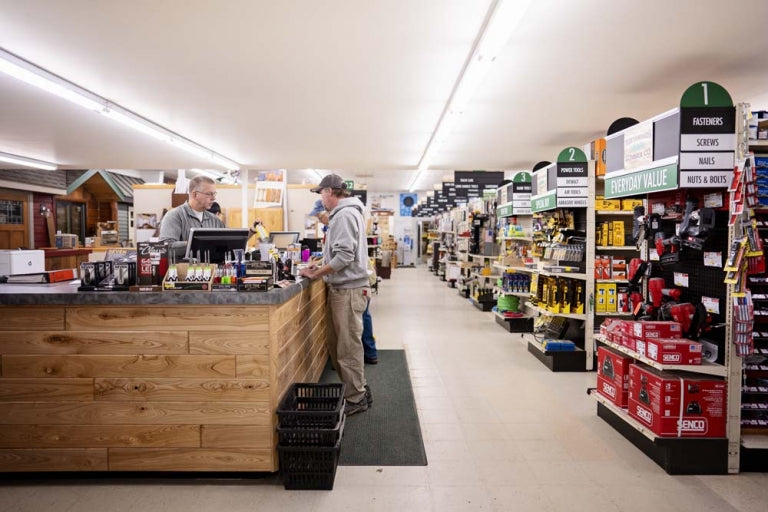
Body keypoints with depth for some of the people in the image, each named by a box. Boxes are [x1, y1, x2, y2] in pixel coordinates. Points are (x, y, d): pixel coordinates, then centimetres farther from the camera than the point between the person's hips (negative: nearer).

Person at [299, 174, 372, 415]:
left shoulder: (345, 215, -15)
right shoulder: (345, 213, 18)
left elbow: (344, 256, -22)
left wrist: (316, 273, -13)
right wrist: (321, 266, 14)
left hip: (348, 290, -10)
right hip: (342, 288, 10)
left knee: (348, 347, 0)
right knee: (337, 343, 17)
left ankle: (355, 399, 13)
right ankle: (359, 389, 28)